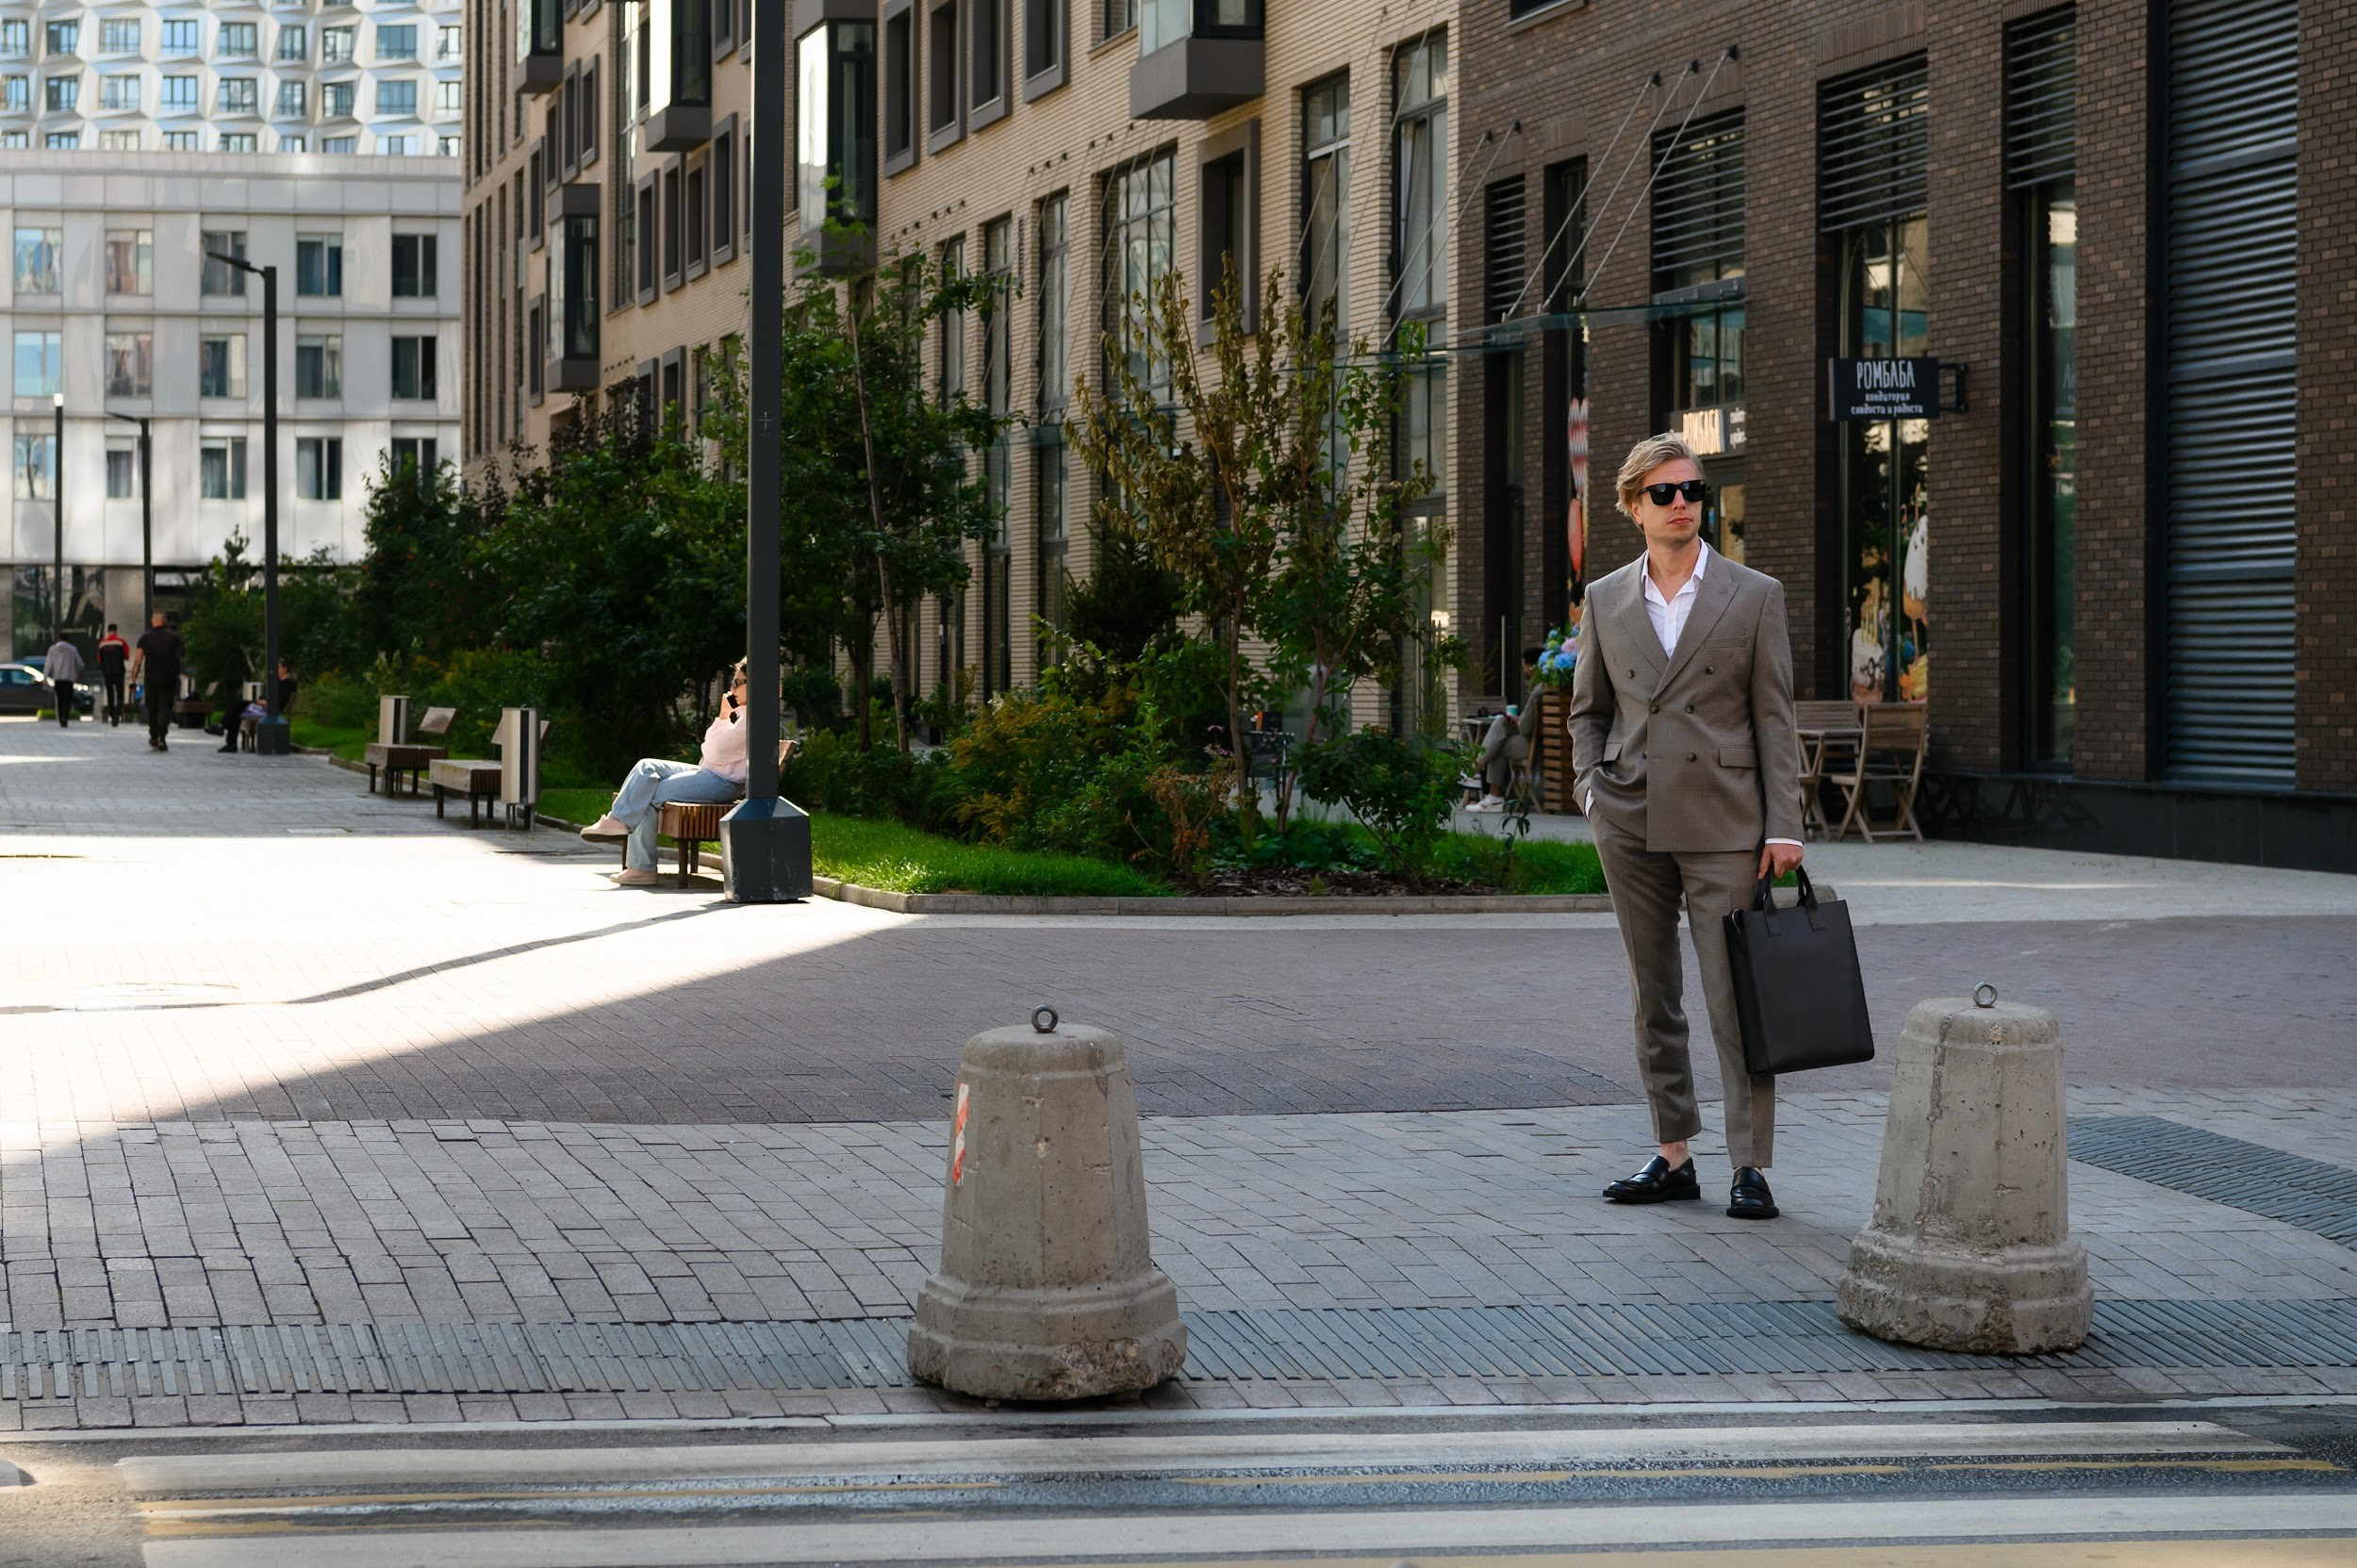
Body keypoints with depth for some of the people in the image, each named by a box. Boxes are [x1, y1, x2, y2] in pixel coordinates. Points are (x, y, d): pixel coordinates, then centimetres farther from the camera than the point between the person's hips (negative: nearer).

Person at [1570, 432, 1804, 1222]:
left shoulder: (1755, 596, 1)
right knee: (1653, 996, 8)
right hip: (1631, 823, 3)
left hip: (1721, 825, -3)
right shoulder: (1606, 601, 8)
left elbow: (1774, 717, -1)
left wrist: (1784, 825, -6)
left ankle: (1751, 1166, -2)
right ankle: (1673, 1156, 16)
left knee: (1736, 995, -6)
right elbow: (1587, 709, 17)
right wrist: (1591, 790, 1)